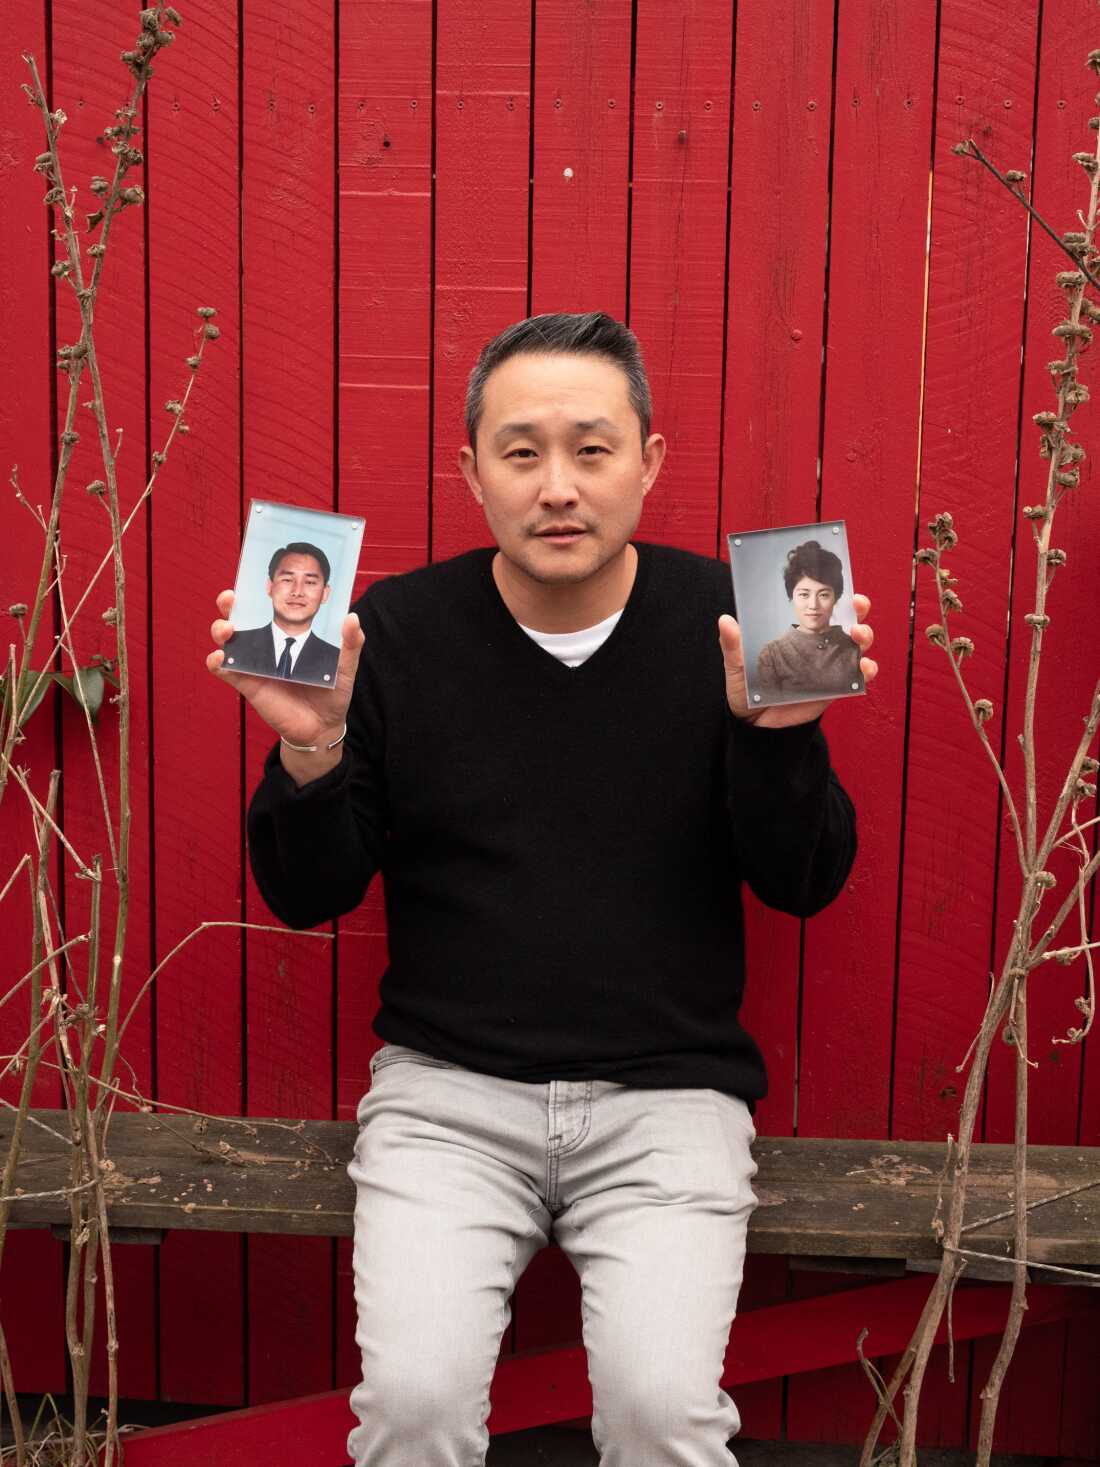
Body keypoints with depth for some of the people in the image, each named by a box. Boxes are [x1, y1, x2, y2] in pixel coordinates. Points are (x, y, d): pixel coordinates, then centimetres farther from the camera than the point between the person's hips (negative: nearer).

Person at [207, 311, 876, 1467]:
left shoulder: (724, 626, -3)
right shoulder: (396, 630, -1)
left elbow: (804, 885, -2)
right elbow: (308, 897, 2)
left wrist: (779, 731, -20)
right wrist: (308, 750, -17)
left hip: (667, 1093, 0)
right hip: (447, 1088, 1)